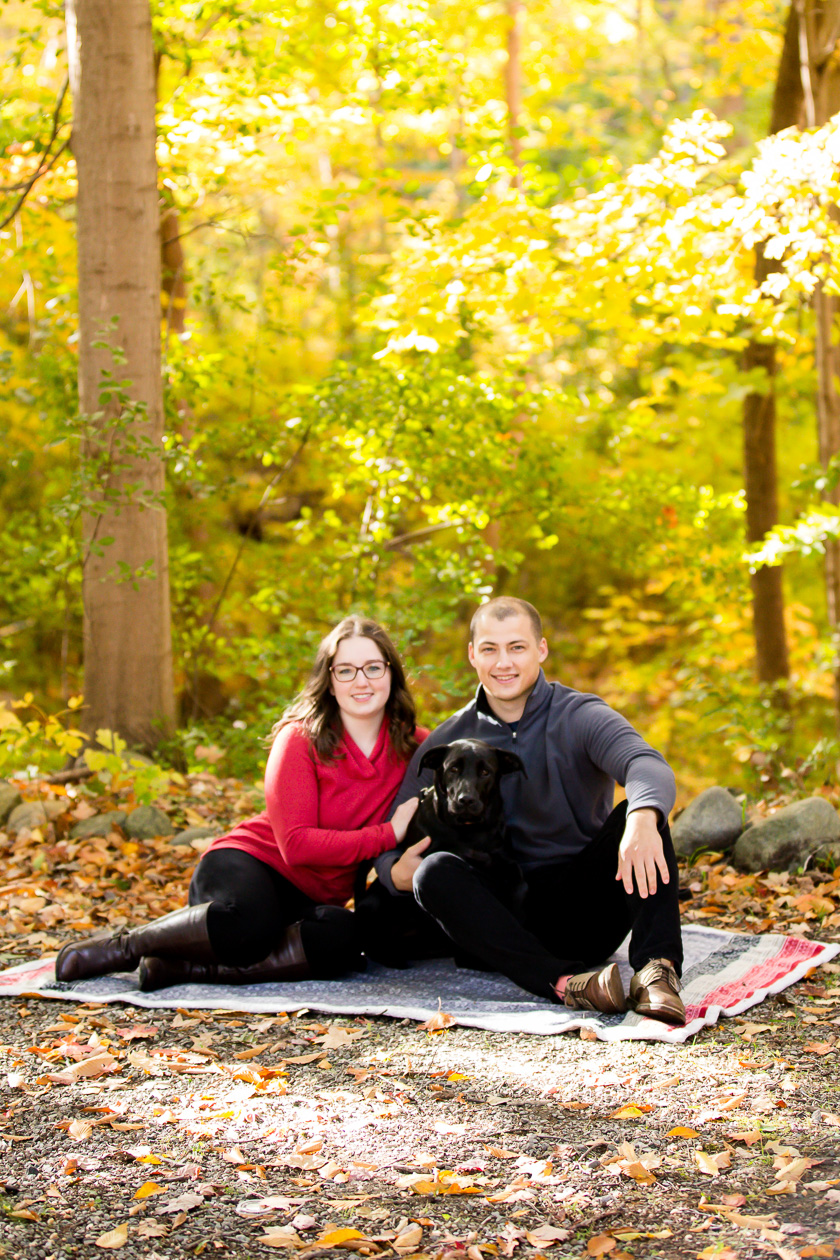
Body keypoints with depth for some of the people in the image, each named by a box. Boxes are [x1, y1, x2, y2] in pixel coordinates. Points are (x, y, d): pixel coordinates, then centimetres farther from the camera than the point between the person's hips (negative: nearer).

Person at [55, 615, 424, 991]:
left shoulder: (411, 746, 1)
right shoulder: (301, 739, -11)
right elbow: (297, 845, -18)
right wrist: (388, 834, -21)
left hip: (312, 898, 4)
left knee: (343, 939, -35)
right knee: (248, 924, -41)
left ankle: (184, 967, -27)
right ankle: (126, 946, -15)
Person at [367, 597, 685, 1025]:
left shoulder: (579, 717, -2)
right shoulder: (449, 741, 8)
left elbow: (648, 765, -23)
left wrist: (643, 817, -48)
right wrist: (396, 872, -20)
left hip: (585, 914, -1)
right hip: (507, 916, 2)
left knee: (638, 813, -24)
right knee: (434, 872, -28)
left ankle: (656, 968, -42)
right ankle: (563, 982, -45)